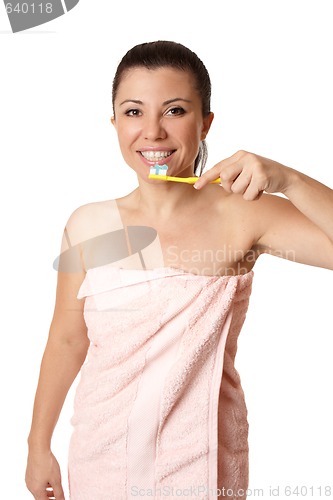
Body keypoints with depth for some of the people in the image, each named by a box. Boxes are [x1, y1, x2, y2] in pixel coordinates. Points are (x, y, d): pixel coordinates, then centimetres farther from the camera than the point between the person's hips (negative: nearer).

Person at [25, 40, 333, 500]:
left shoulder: (241, 216, -13)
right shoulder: (88, 226, -7)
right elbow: (67, 342, 2)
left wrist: (288, 181, -32)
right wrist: (39, 445, 10)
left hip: (203, 462, -1)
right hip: (102, 456, 2)